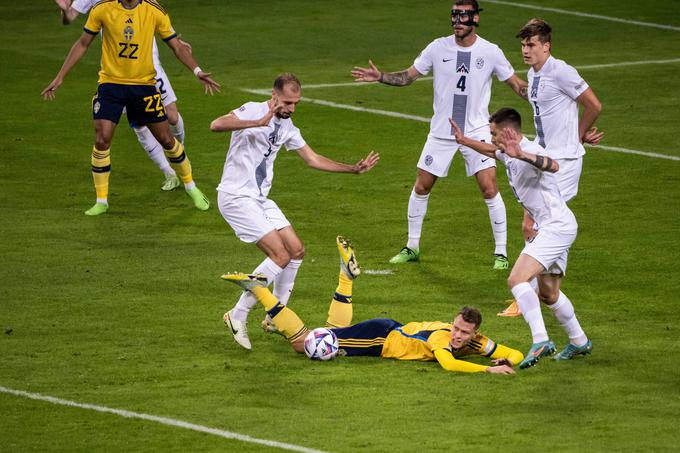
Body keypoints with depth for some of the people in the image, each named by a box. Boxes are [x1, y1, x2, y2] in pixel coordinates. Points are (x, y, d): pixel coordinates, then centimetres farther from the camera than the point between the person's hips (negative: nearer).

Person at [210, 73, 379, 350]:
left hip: (260, 199, 9)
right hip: (236, 197, -9)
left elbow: (313, 159, 22)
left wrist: (355, 169, 17)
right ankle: (238, 316, -8)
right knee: (281, 256, -16)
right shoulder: (253, 111, -14)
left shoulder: (286, 127, 11)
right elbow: (216, 125, -33)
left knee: (296, 250, 7)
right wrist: (259, 122, -39)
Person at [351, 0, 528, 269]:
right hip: (441, 132, 2)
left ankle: (501, 252, -1)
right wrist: (379, 76, -10)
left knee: (489, 188, -12)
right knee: (421, 186, 5)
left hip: (476, 131, -2)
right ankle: (412, 247, 22)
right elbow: (408, 76, 5)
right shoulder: (438, 48, -2)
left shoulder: (490, 52, -6)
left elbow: (516, 84, 3)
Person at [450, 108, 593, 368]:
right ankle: (579, 342, 34)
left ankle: (540, 341, -32)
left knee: (517, 279, -23)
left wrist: (521, 154, -55)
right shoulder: (509, 154, 13)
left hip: (557, 226, -11)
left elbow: (553, 166, -42)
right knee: (548, 293, 20)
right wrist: (464, 141, 39)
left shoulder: (530, 151, -18)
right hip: (546, 228, 11)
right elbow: (492, 151, 39)